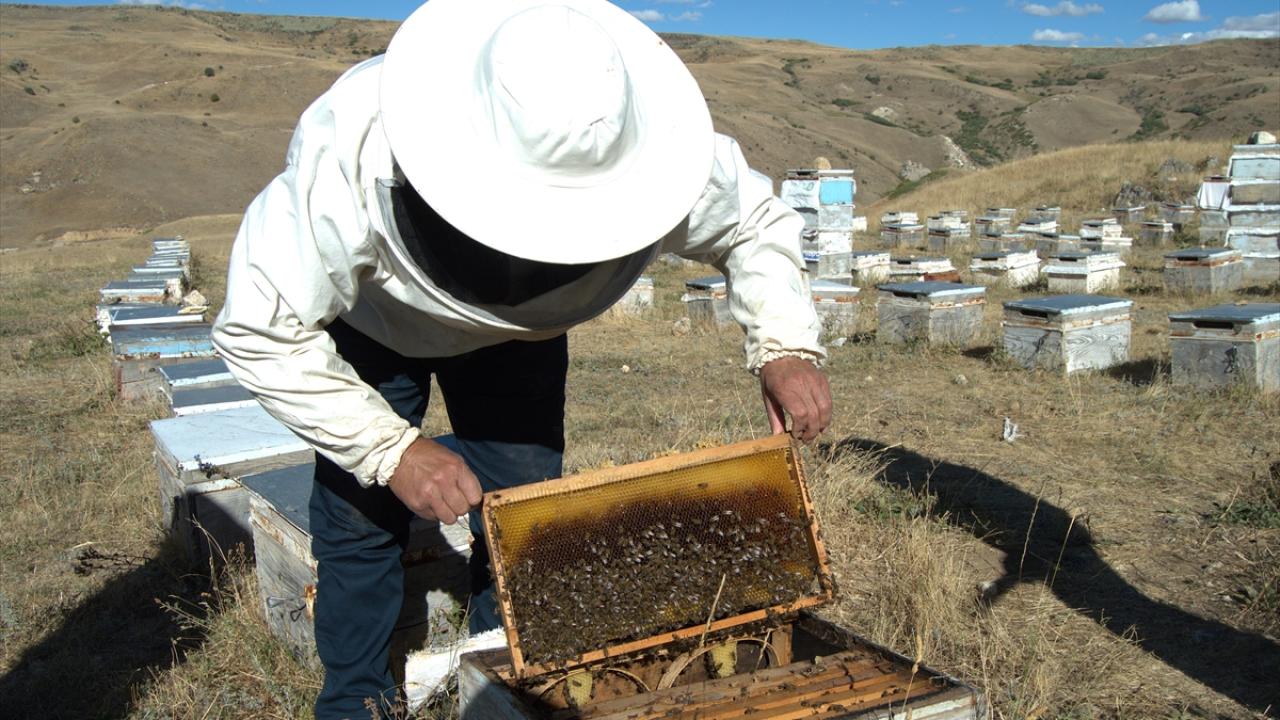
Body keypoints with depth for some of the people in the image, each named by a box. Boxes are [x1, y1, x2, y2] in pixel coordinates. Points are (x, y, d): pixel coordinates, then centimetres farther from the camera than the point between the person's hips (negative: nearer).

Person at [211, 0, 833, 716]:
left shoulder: (654, 152, -36)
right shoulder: (352, 155, -44)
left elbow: (755, 223, -14)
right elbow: (262, 332, -32)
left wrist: (787, 342, -31)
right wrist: (391, 449, -37)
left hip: (518, 331, 2)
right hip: (369, 320, -1)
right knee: (361, 516, -1)